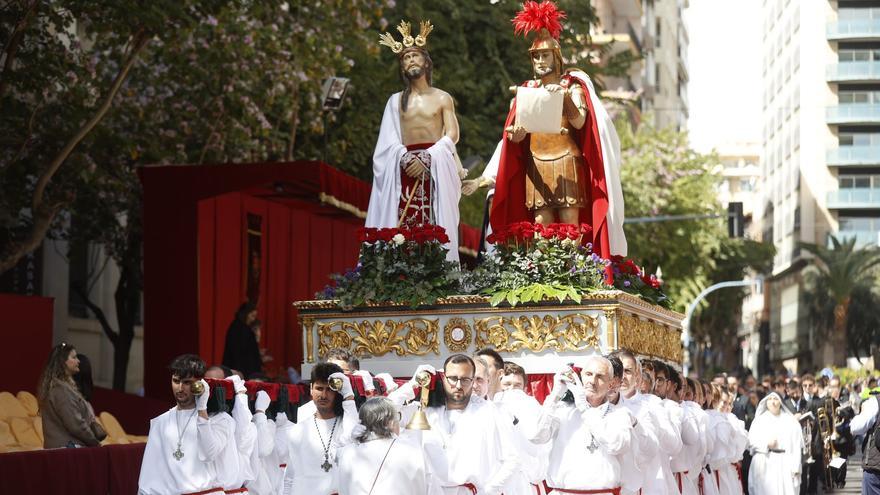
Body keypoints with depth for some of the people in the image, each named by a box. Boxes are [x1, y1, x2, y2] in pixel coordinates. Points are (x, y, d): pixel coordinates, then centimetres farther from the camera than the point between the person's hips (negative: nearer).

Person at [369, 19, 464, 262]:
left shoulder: (442, 98, 12)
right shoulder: (396, 100, 16)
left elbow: (452, 135, 2)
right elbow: (389, 141, 7)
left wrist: (427, 158, -13)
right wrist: (405, 159, -14)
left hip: (436, 167, -1)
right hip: (405, 167, 1)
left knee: (435, 224, -12)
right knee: (403, 225, -11)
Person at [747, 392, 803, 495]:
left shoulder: (790, 421, 8)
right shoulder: (760, 420, 11)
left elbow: (796, 445, 2)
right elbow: (751, 442, 2)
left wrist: (795, 467, -7)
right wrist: (766, 444, -15)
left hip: (786, 465, 0)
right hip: (765, 465, 0)